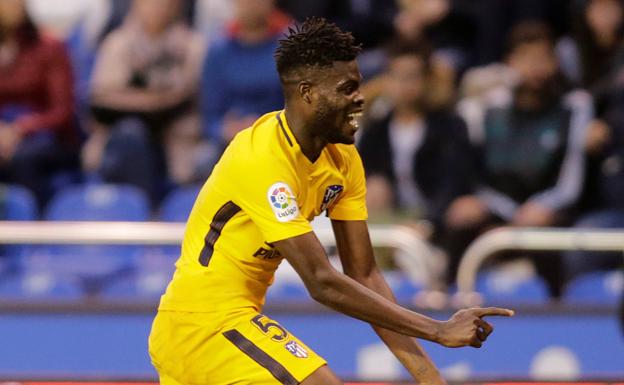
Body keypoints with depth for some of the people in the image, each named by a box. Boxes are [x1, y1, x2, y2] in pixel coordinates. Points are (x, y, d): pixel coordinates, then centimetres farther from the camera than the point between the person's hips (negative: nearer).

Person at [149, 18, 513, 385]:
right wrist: (439, 331, -26)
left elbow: (365, 276, 2)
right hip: (209, 323, -10)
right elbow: (322, 283, -27)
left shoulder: (343, 159, 3)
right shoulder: (263, 161, -24)